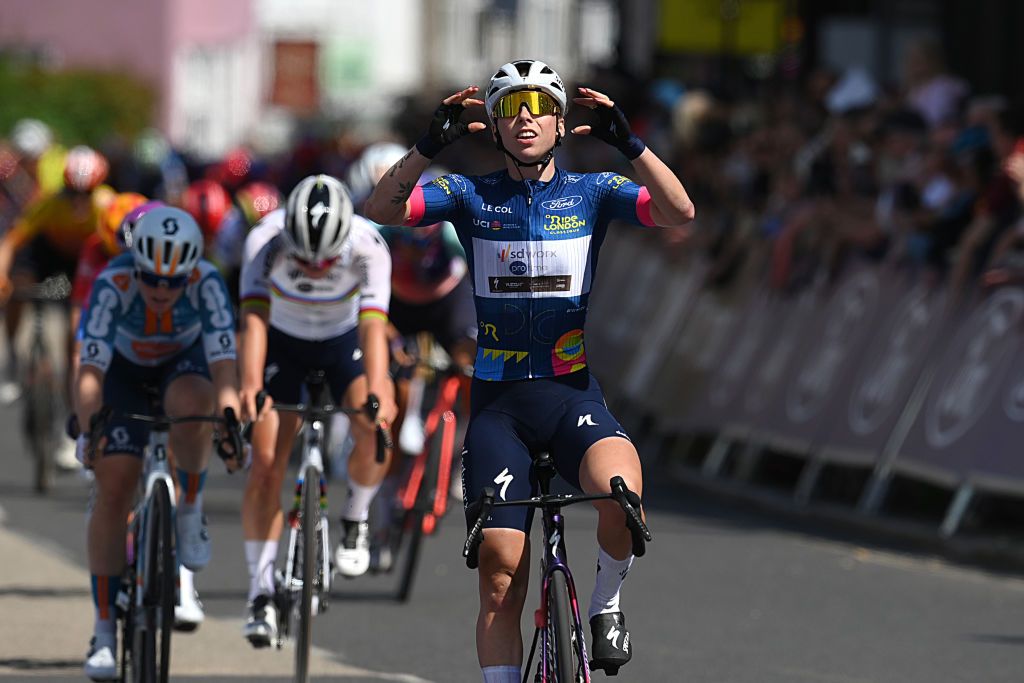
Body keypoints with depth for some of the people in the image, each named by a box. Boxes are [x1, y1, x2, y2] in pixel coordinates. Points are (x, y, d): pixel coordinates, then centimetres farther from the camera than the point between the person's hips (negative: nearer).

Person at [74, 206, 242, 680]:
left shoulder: (205, 283, -32)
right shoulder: (113, 285, -34)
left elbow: (223, 361, -39)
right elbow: (91, 369, -39)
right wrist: (89, 429, -54)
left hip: (184, 363, 0)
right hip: (124, 369, 0)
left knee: (192, 404, -37)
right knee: (114, 486, -13)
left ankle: (190, 512, -10)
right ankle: (104, 632, -6)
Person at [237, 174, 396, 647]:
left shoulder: (368, 247, -33)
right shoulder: (265, 239, -33)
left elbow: (373, 326, -41)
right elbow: (254, 319, -41)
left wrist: (377, 392, -58)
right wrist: (250, 386, -57)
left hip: (344, 340, 0)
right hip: (282, 342, 0)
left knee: (375, 431, -27)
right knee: (266, 462, -13)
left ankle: (355, 519, 1)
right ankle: (261, 594, -6)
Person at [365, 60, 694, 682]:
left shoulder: (591, 192, 2)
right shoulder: (471, 196, 2)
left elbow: (679, 212, -14)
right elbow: (381, 209, -12)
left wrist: (629, 144, -26)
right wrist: (431, 146, -25)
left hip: (572, 391, -1)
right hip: (497, 402, 1)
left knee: (621, 493, -31)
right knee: (501, 574, -5)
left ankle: (607, 603, -3)